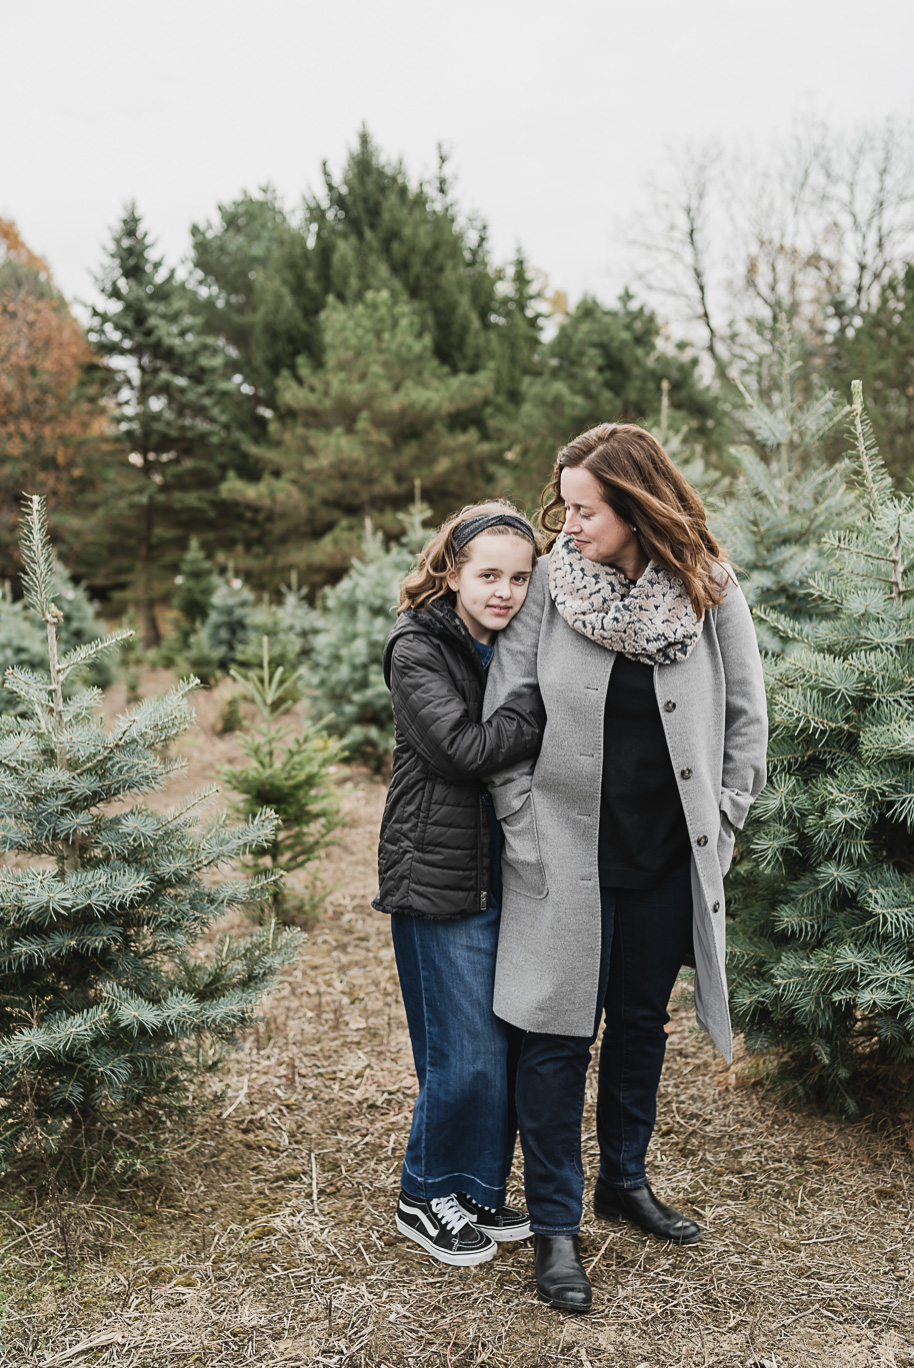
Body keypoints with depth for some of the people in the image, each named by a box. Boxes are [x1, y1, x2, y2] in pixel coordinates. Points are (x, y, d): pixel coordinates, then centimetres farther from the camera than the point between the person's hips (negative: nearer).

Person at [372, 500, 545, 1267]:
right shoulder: (418, 648, -10)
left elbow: (531, 744, 10)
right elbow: (467, 749, -22)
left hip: (509, 872, 7)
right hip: (441, 878, -6)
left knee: (511, 1045, 12)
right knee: (465, 1054, -1)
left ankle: (481, 1190, 31)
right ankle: (426, 1198, 22)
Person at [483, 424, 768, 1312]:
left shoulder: (708, 590, -5)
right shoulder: (549, 584, -8)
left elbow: (745, 714, 6)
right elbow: (503, 719, -4)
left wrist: (721, 818, 2)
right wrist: (527, 833, -7)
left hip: (669, 856, 2)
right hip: (568, 856, -2)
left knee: (643, 1021, 17)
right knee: (559, 1036, 3)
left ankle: (625, 1180, 39)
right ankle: (554, 1225, 19)